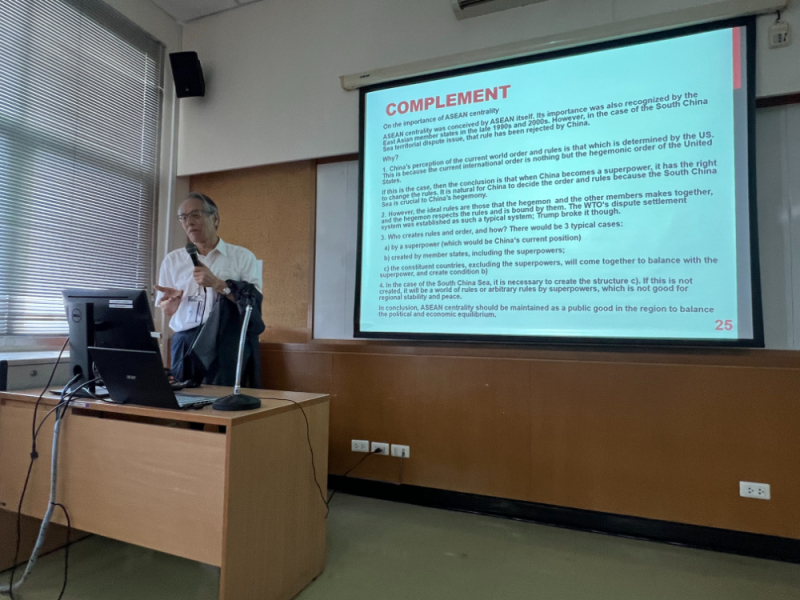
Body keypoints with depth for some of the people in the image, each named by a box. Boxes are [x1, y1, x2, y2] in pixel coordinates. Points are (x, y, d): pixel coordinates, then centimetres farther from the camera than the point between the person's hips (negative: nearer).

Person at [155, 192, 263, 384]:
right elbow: (165, 310, 13)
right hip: (186, 345, 3)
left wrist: (217, 284, -14)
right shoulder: (172, 260, 14)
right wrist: (170, 304, -9)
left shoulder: (242, 257, 5)